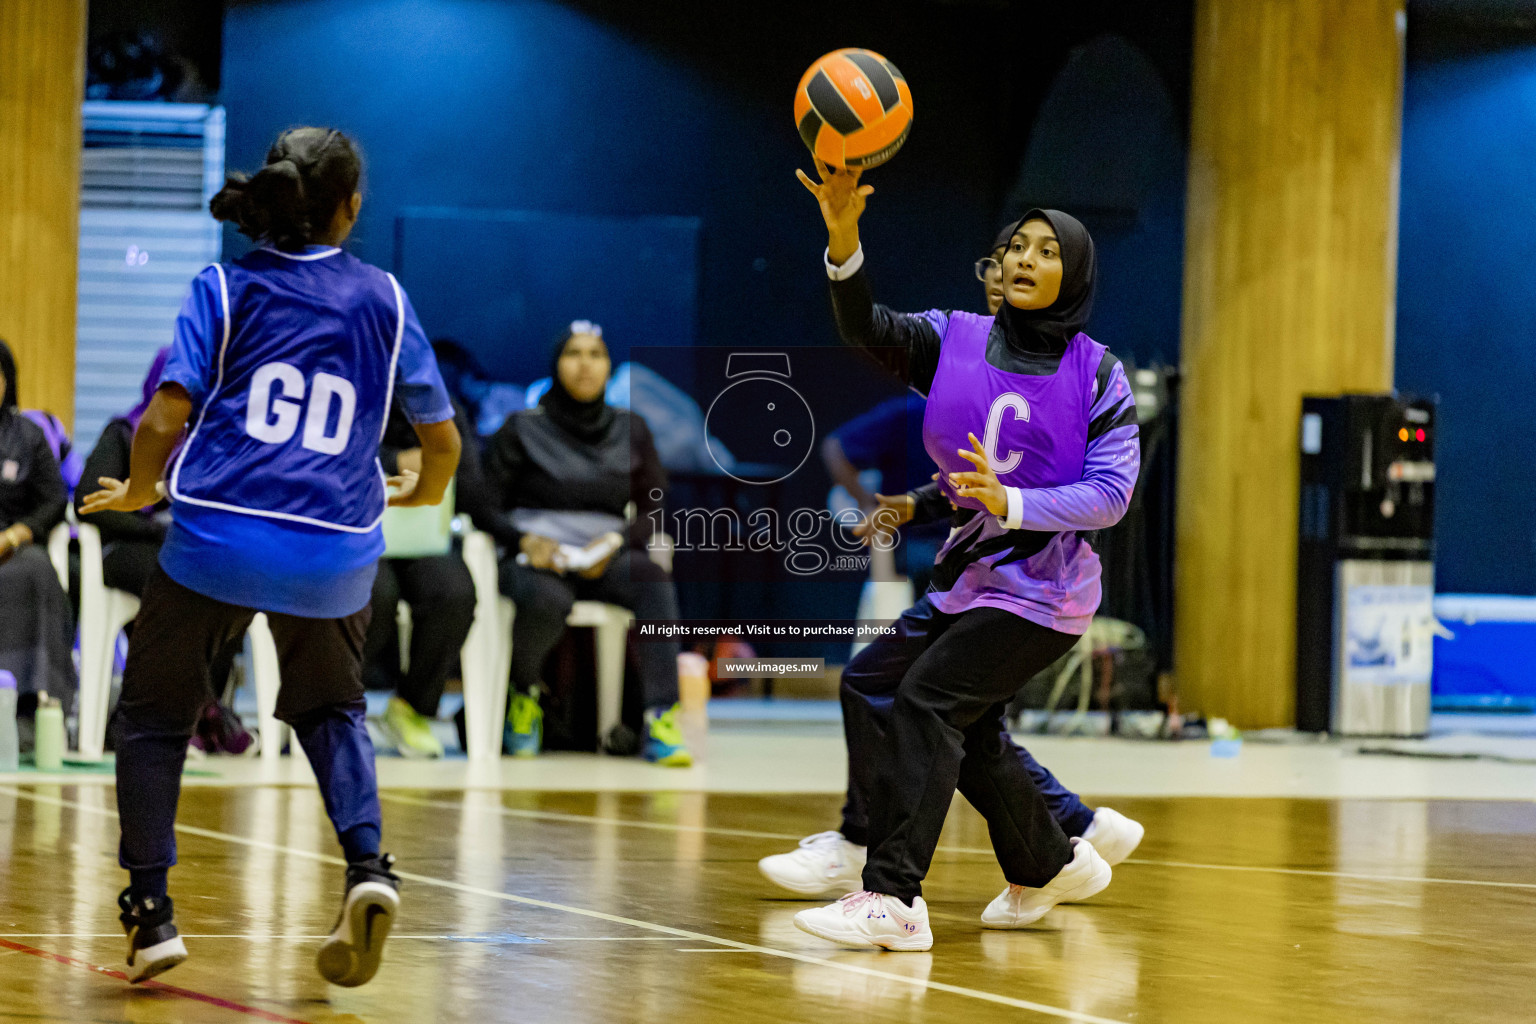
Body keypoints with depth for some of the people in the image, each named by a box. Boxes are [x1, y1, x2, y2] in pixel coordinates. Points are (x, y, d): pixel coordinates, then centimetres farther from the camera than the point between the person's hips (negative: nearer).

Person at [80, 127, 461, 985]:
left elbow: (167, 417, -6)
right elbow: (443, 440, 11)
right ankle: (367, 866, 1)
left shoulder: (226, 288, 3)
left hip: (217, 536, -2)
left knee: (154, 715, 16)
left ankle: (151, 911, 8)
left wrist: (138, 491, 13)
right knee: (331, 711, 25)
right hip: (335, 552, 2)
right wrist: (423, 491, 33)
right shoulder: (384, 298, 8)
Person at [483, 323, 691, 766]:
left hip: (605, 560, 2)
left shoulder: (631, 430, 13)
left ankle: (661, 721, -41)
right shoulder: (523, 429, 6)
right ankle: (524, 695, -5)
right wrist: (525, 540, -16)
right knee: (546, 600, -38)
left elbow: (655, 512, 11)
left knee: (654, 580, -33)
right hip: (537, 559, -2)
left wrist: (616, 541, -9)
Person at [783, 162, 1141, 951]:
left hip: (1043, 584, -6)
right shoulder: (956, 341, 3)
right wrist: (844, 240, -34)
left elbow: (1111, 494, -11)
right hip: (966, 574, 6)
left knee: (925, 699, -18)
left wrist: (1011, 504, -27)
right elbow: (866, 329, -15)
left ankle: (893, 900, -21)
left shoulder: (1097, 375, -5)